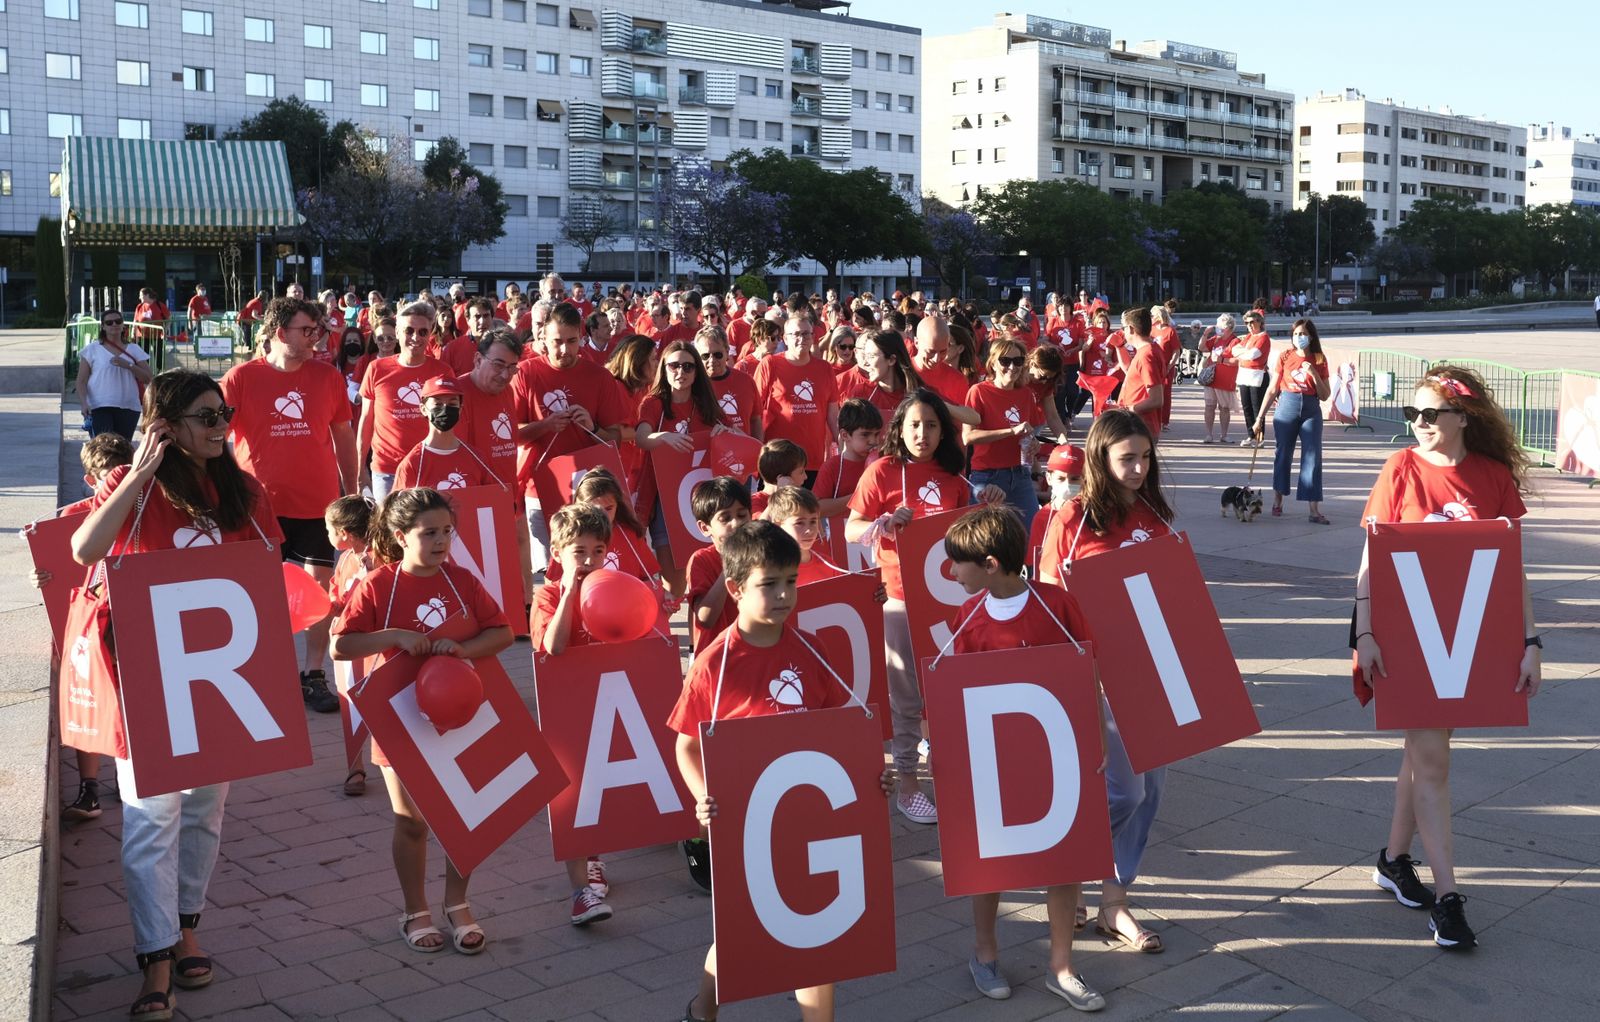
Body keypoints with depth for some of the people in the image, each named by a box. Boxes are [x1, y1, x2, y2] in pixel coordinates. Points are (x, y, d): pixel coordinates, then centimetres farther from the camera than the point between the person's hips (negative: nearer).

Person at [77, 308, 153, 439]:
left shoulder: (134, 349, 11)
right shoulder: (92, 350, 6)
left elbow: (147, 378, 5)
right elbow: (81, 381, 3)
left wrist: (128, 365, -10)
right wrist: (84, 403, -12)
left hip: (128, 408, 3)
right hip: (99, 408, -3)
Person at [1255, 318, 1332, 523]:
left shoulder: (1319, 360, 4)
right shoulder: (1285, 357, 3)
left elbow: (1325, 396, 4)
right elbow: (1272, 389, 6)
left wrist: (1314, 374, -11)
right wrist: (1260, 417, 4)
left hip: (1311, 410, 0)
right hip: (1287, 406, 0)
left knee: (1313, 458, -5)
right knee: (1283, 454, 6)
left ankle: (1314, 510, -5)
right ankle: (1277, 501, 25)